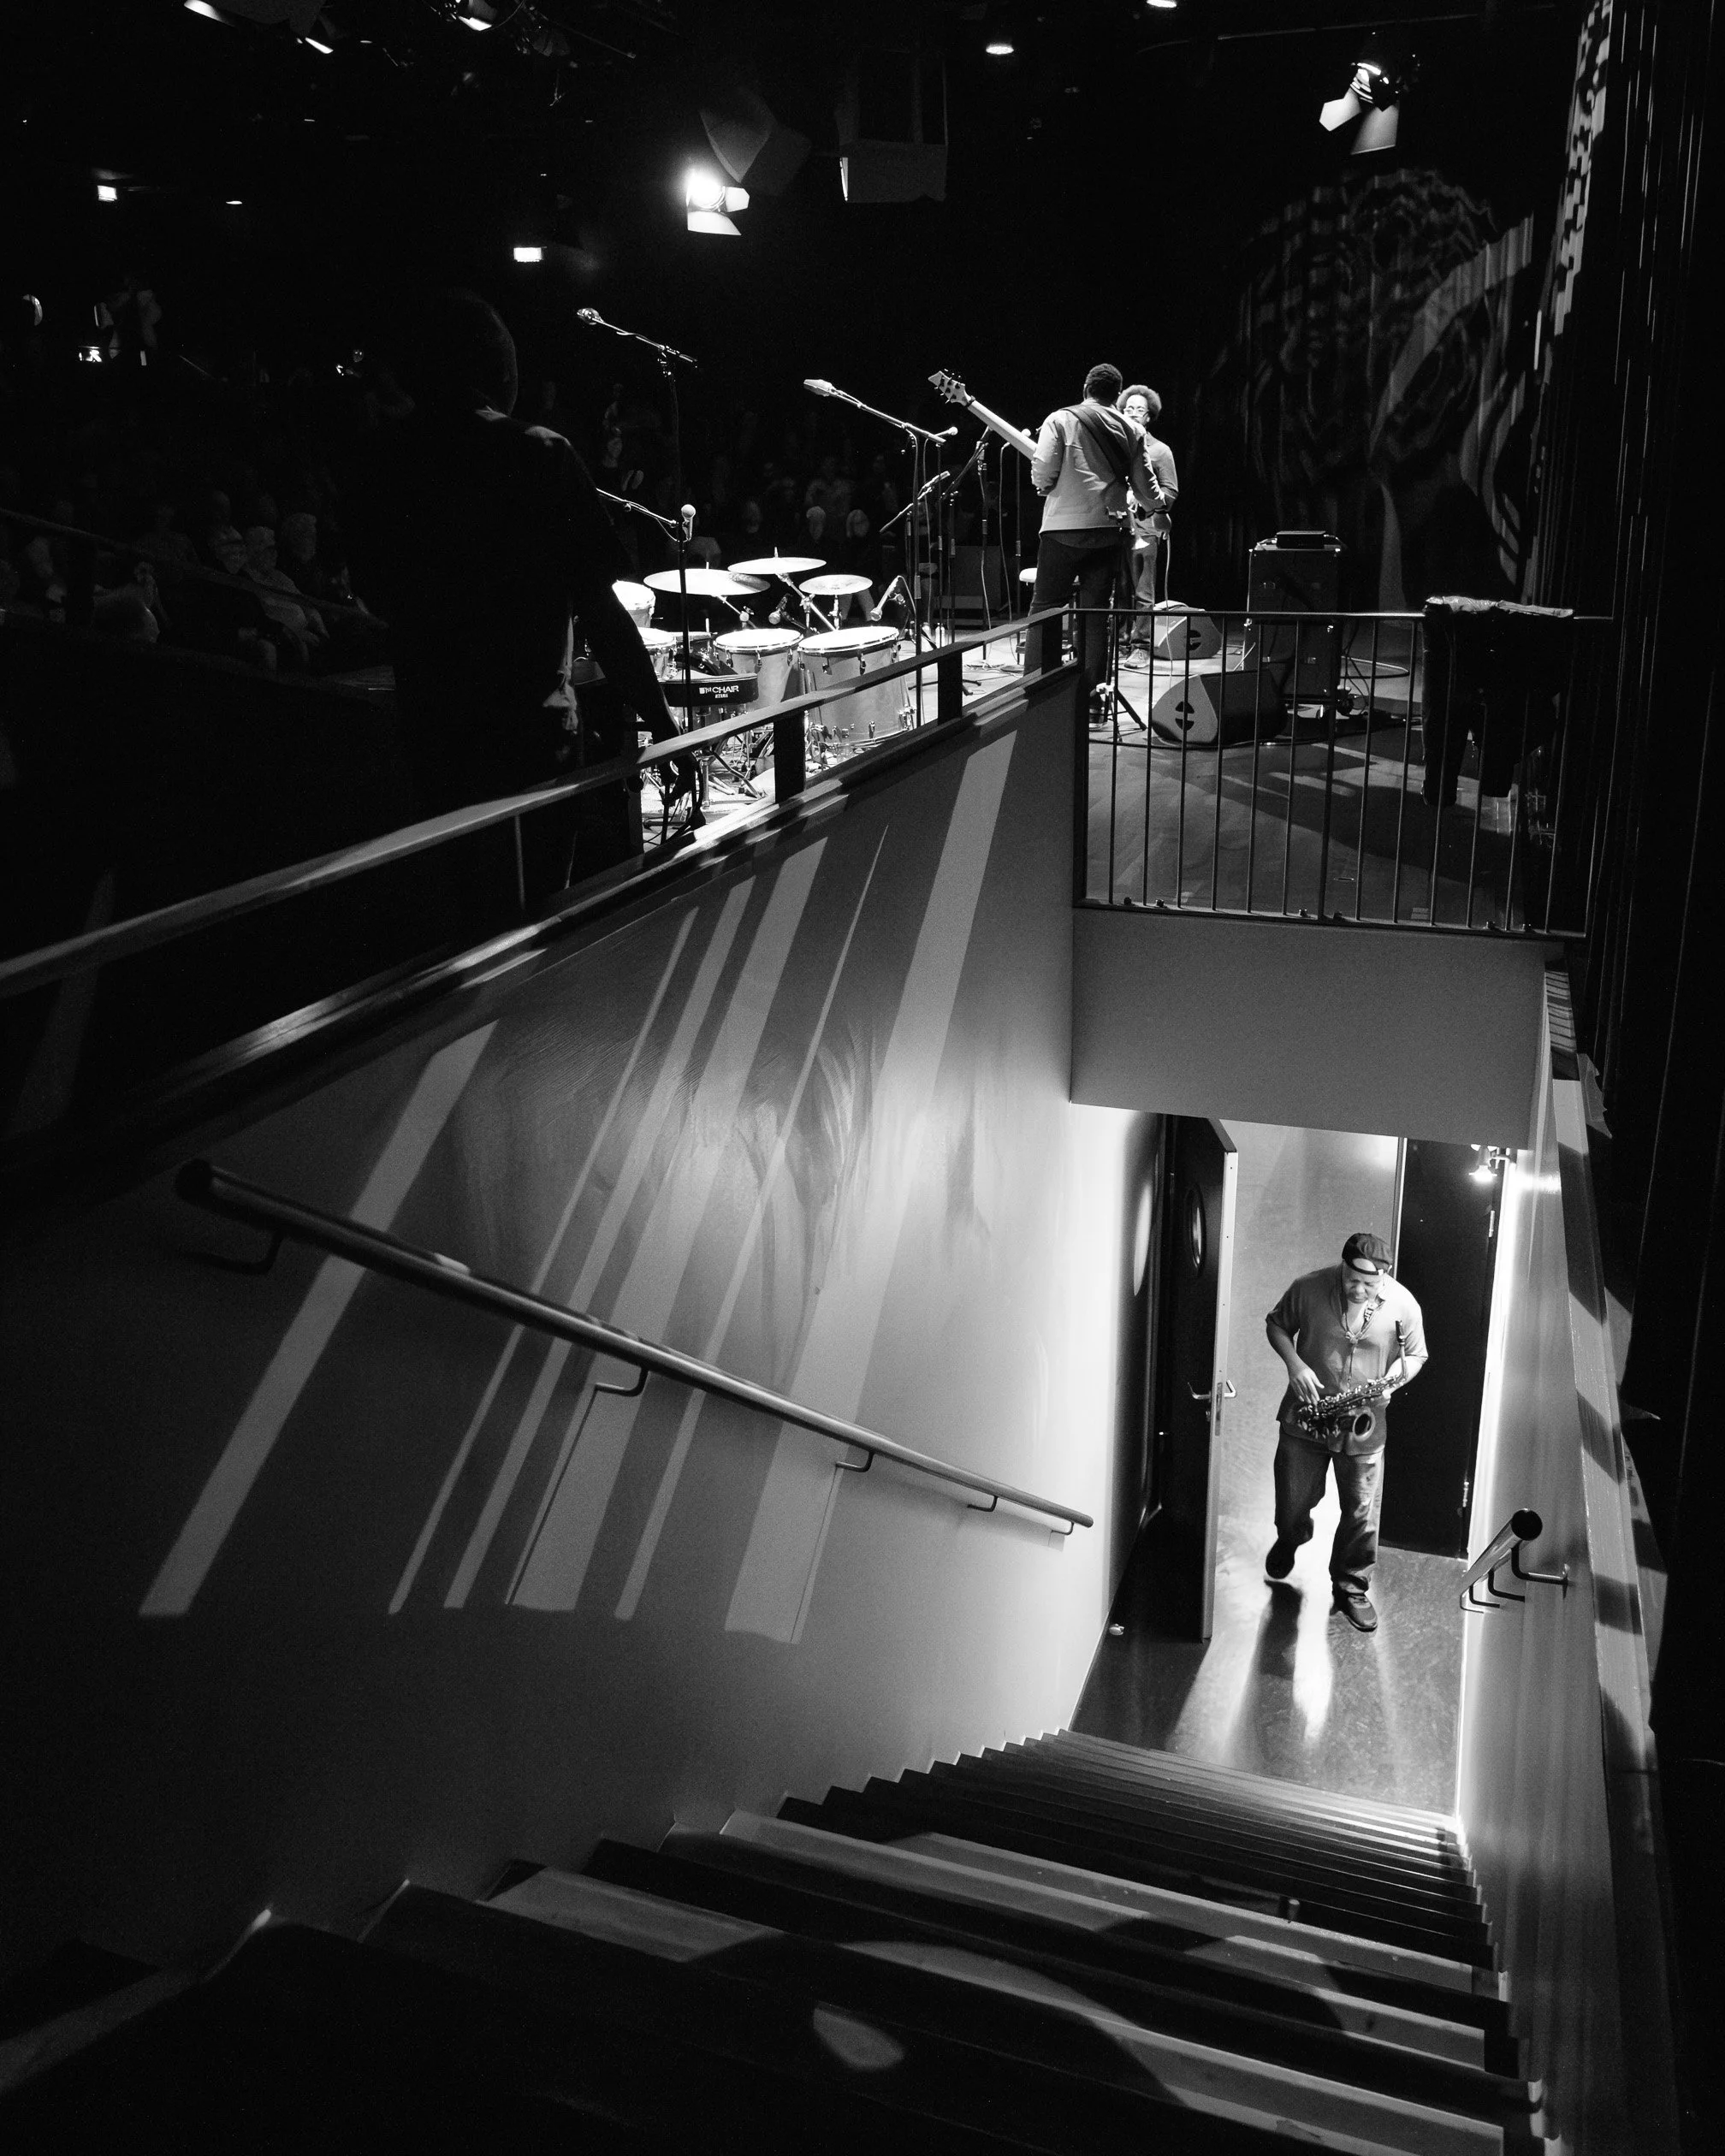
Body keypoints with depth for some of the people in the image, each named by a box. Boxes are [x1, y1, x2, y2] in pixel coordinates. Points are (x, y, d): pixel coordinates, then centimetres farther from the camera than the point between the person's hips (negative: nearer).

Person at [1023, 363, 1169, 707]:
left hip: (1065, 527, -3)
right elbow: (1143, 482, 14)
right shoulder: (1131, 429, 9)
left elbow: (1043, 472, -10)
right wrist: (1159, 508, 33)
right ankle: (1091, 690, 7)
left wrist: (1045, 488, 12)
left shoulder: (1060, 420, -1)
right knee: (1096, 611, 9)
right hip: (1111, 528, 3)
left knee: (1045, 607, 2)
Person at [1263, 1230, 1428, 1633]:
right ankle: (1290, 1540, 49)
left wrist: (1392, 1382, -18)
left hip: (1363, 1426, 0)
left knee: (1361, 1513, 5)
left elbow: (1416, 1356, 1)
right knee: (1293, 1500, 15)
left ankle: (1351, 1587, 26)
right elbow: (1276, 1325, 1)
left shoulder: (1403, 1305, -14)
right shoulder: (1309, 1288, -15)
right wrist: (1294, 1363, -16)